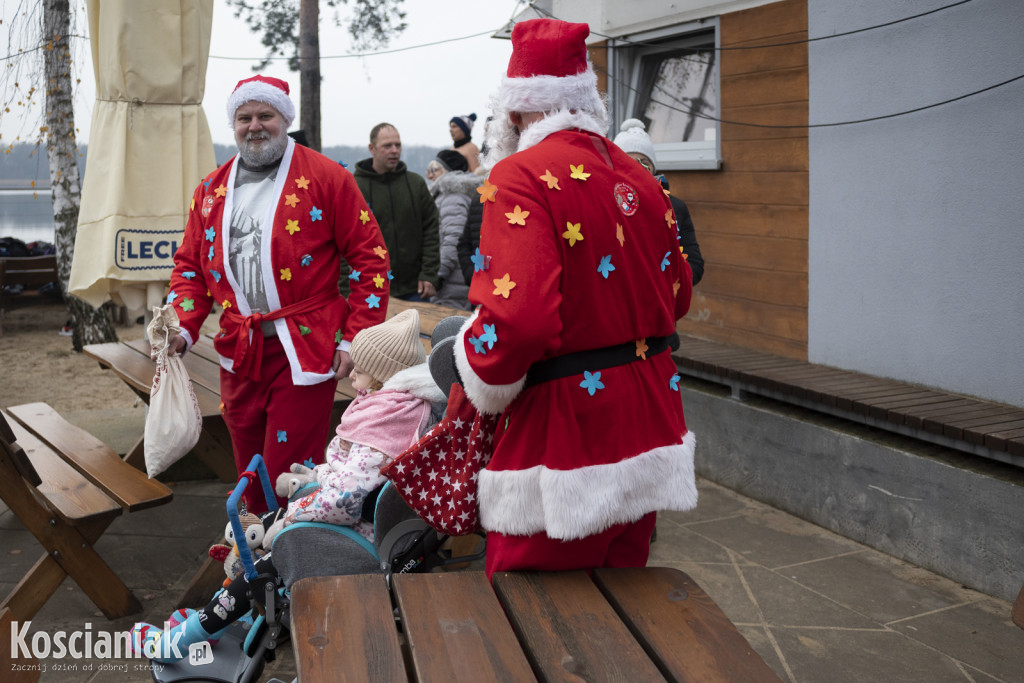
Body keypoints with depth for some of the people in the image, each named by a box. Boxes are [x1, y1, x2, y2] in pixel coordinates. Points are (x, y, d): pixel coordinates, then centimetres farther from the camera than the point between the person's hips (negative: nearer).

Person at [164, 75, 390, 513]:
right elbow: (191, 265, 18)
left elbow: (370, 258, -3)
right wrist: (183, 328, 0)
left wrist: (356, 338, -9)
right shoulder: (212, 190, 13)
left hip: (305, 350, -5)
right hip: (239, 354, 5)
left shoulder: (326, 178, -3)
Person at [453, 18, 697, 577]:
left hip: (562, 437, -8)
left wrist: (485, 382, -8)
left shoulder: (520, 178, -15)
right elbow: (677, 295, 17)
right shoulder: (638, 178, 8)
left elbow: (516, 317, -26)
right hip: (645, 437, 8)